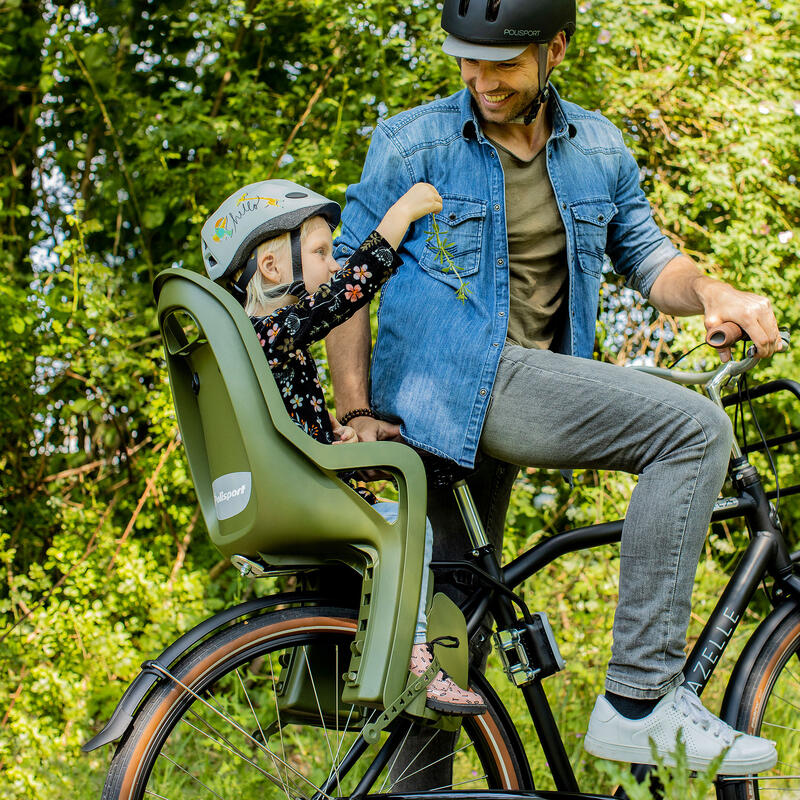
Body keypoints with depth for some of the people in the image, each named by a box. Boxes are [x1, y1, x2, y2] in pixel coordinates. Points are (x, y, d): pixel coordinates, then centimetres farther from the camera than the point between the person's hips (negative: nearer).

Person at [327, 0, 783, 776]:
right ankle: (639, 701, -21)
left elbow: (644, 252, 17)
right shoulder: (412, 144, 1)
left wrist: (711, 292, -7)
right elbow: (345, 275, 3)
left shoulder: (599, 148, 15)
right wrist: (357, 412, -5)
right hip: (448, 377, -6)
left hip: (513, 392, 6)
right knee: (694, 429, -21)